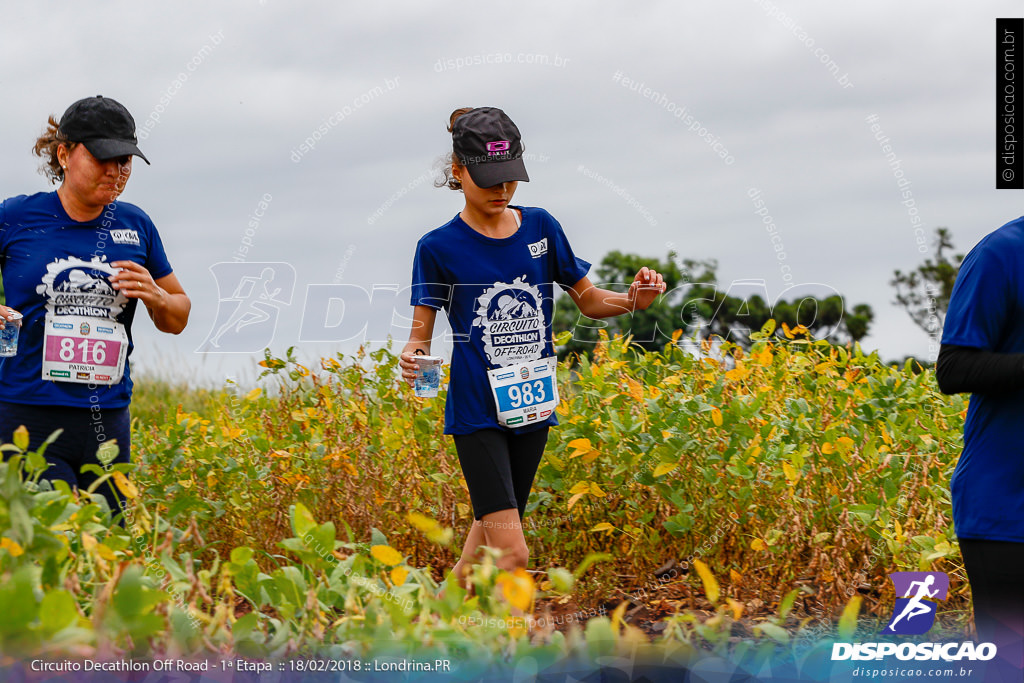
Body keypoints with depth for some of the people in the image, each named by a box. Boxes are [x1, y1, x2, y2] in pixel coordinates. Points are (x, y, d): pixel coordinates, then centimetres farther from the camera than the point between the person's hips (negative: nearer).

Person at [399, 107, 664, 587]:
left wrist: (634, 300, -10)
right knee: (512, 553, -17)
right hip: (476, 412, -5)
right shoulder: (439, 248, -7)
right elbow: (421, 330, -5)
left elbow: (588, 299, 11)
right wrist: (411, 356, -29)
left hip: (531, 406, 5)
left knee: (491, 531, 16)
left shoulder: (540, 227, 4)